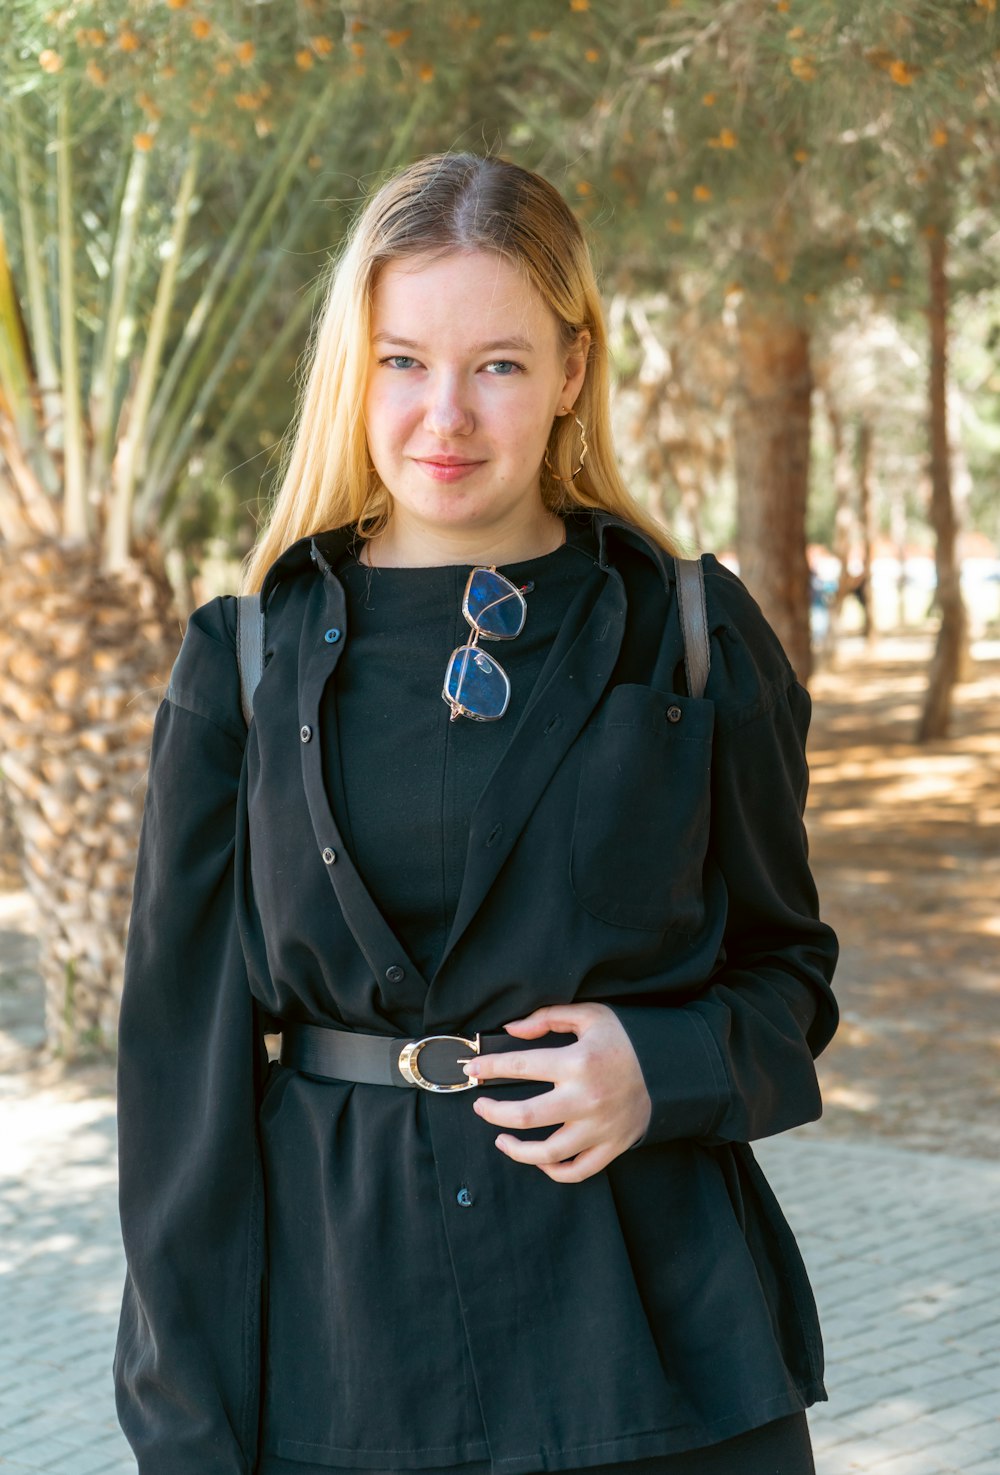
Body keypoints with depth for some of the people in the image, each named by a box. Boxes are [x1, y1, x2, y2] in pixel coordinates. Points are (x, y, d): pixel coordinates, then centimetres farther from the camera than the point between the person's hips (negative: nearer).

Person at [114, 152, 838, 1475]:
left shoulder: (694, 638, 0)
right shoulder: (249, 663, 0)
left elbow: (786, 962, 10)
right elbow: (185, 1044, 2)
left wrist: (668, 1068, -13)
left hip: (652, 1331, 0)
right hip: (338, 1324, 0)